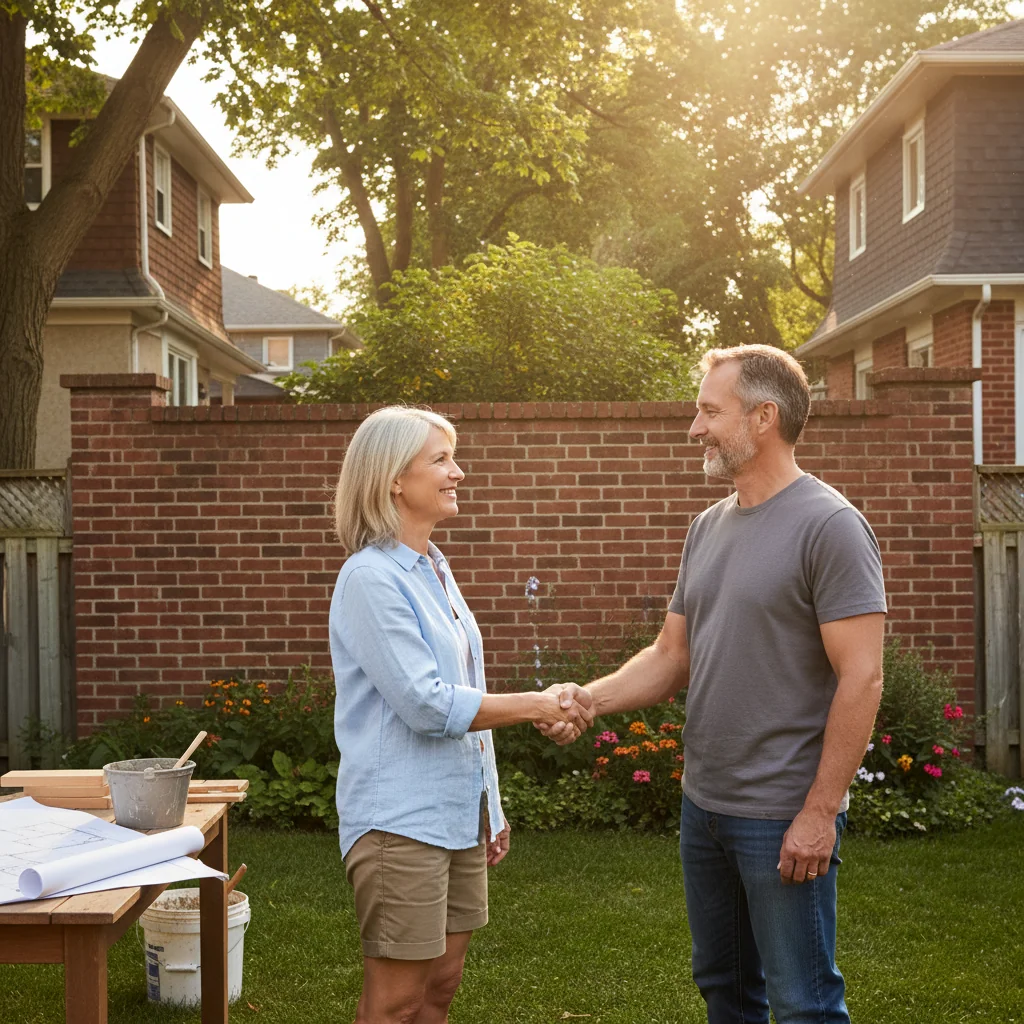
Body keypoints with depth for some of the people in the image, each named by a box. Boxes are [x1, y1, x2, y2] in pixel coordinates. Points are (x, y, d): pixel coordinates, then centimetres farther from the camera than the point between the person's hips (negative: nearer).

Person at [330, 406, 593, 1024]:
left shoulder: (435, 570, 12)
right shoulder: (371, 578, -15)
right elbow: (425, 705, -20)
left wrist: (490, 808, 18)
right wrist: (539, 706, -15)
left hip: (459, 811, 9)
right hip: (400, 819, -8)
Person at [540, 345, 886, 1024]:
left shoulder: (829, 525, -13)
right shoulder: (709, 527, 10)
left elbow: (861, 678, -17)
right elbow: (671, 659, 13)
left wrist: (819, 812, -19)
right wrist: (587, 699, -4)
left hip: (783, 816, -7)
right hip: (703, 806, 7)